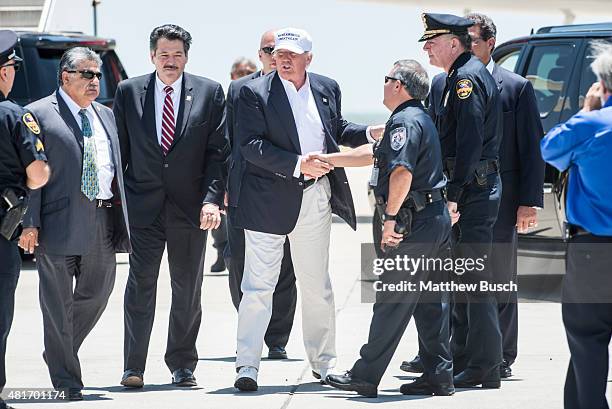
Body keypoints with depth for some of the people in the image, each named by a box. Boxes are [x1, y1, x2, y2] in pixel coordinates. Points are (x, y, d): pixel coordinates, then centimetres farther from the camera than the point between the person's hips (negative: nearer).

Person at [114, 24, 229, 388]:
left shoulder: (210, 93, 4)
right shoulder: (129, 92, 5)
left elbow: (218, 151, 1)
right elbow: (119, 149, 8)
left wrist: (212, 198, -9)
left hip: (190, 206, 0)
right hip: (143, 206, 0)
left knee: (188, 290, 7)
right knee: (140, 286, -3)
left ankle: (183, 365, 17)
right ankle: (133, 368, -1)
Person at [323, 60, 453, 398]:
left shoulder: (404, 121, -14)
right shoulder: (422, 119, 19)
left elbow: (402, 172, -27)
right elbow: (375, 154, 28)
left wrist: (390, 216, -19)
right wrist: (329, 160, 30)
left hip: (415, 223, -10)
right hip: (437, 218, 10)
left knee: (392, 302, -5)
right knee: (431, 302, 11)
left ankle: (365, 376, 0)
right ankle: (439, 376, 12)